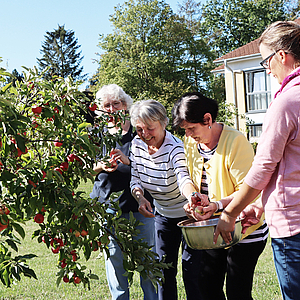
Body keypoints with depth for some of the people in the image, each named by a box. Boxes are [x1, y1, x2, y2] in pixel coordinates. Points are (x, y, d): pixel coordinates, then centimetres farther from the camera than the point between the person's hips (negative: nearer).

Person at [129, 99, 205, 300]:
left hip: (188, 214, -5)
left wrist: (192, 197, -67)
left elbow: (183, 177, -45)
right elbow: (135, 180, -5)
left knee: (191, 270, -4)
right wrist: (140, 197, -27)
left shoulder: (175, 147, -28)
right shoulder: (137, 145, -10)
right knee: (164, 268, 11)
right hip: (163, 215, 6)